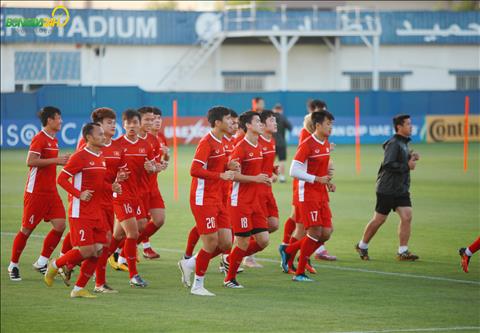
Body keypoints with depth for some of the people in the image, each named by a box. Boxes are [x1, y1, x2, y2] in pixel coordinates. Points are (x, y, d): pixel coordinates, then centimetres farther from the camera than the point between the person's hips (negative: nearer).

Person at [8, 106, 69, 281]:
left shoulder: (53, 140, 14)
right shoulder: (39, 139, -14)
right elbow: (30, 161, -25)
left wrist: (62, 161, 11)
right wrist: (55, 160, -25)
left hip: (51, 191, 8)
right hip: (36, 192, -8)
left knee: (60, 225, -4)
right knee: (27, 229, 0)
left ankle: (41, 262, 6)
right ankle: (13, 265, 13)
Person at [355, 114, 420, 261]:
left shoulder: (403, 143, 13)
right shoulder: (393, 143, -17)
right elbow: (388, 164, -26)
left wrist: (411, 157, 3)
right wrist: (407, 166, -20)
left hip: (402, 189, 8)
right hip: (387, 189, -8)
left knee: (407, 217, -6)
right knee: (379, 219, 2)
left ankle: (402, 251, -3)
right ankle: (362, 246, 21)